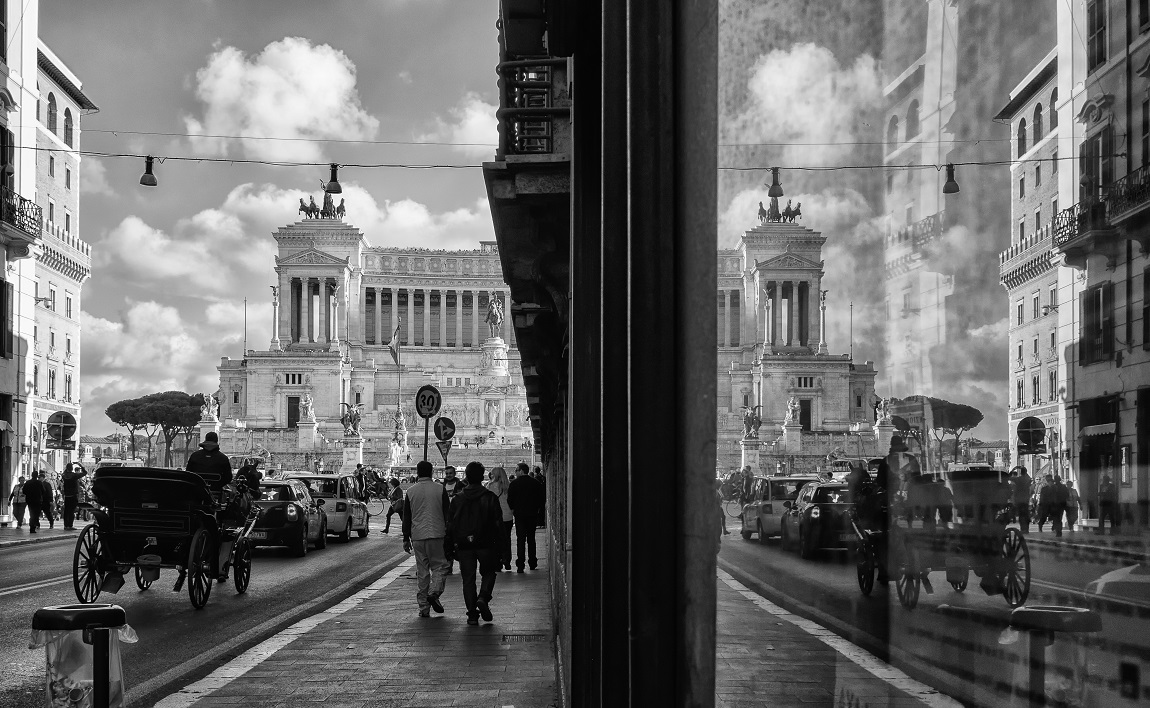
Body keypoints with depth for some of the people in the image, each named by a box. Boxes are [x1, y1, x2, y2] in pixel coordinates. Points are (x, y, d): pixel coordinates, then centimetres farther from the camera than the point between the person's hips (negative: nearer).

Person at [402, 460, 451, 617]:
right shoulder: (440, 489, -1)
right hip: (437, 534, -2)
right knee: (439, 566, 8)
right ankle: (434, 592, -16)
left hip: (418, 536, 2)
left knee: (421, 571, 7)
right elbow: (447, 514, -1)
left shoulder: (411, 491, 5)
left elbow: (406, 517, 8)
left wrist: (406, 539, 13)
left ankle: (424, 607, 6)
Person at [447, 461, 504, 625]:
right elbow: (498, 522, -4)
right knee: (489, 573, 16)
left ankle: (472, 614, 3)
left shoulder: (457, 499, 2)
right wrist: (499, 543, 4)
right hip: (486, 544, -1)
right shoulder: (490, 497, -4)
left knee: (468, 579, 7)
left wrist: (452, 545, 12)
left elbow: (450, 524, 5)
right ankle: (483, 598, -9)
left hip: (464, 544, 1)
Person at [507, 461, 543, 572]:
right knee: (531, 539, 14)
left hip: (519, 514, -3)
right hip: (532, 514, 3)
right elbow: (541, 498, 4)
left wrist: (513, 509, 7)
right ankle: (532, 563, 18)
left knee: (520, 539, -1)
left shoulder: (514, 483, -8)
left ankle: (520, 565, -8)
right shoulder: (536, 483, 1)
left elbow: (510, 499, -8)